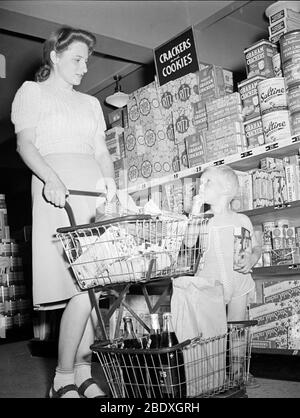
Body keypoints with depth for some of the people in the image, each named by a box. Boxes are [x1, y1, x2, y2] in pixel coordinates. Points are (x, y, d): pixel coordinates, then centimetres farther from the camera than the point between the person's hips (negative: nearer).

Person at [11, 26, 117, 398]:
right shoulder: (32, 91, 13)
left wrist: (108, 178, 0)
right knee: (83, 287, -16)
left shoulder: (90, 103, 27)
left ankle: (83, 374, 9)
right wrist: (51, 178, -19)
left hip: (95, 190, 5)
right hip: (57, 190, -5)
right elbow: (25, 143, -1)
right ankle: (63, 381, -3)